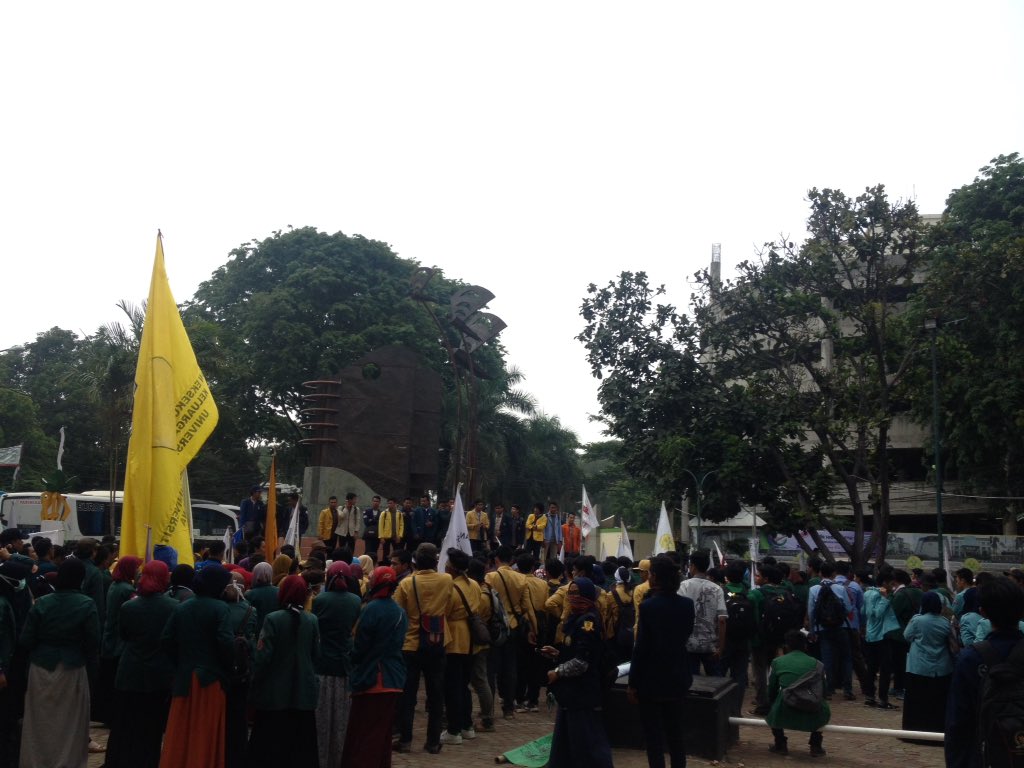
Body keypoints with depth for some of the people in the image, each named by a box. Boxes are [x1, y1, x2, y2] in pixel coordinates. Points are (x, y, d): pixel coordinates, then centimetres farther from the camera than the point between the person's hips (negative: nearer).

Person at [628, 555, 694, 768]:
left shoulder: (648, 606, -18)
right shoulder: (687, 604, -2)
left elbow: (641, 648, -17)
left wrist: (632, 683, -9)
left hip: (652, 679, -5)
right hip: (678, 677, 5)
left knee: (653, 737, 5)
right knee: (675, 733, 18)